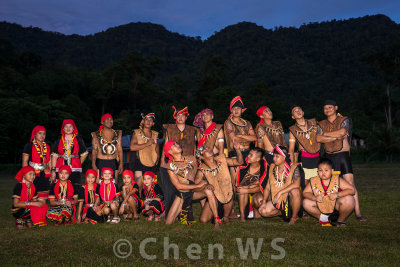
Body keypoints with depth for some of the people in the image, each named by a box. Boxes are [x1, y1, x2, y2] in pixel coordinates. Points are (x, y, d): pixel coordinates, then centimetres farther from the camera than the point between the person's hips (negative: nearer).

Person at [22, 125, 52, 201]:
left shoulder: (47, 147, 16)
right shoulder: (29, 146, 2)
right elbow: (24, 162, -1)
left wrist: (52, 174, 10)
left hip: (45, 175, 4)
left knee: (43, 199, 1)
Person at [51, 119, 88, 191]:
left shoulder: (78, 140, 9)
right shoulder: (59, 141, 10)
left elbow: (84, 154, 15)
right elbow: (54, 156, 7)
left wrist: (78, 164, 7)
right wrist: (53, 170, 0)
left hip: (75, 170, -1)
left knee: (75, 190, -6)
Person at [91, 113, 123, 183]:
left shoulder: (118, 134, 11)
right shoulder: (96, 135, 5)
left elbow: (120, 150, 9)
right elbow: (94, 151, 2)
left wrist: (121, 163, 1)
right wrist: (93, 165, -9)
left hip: (113, 163, 2)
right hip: (100, 163, -2)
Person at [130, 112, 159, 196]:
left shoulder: (155, 134, 14)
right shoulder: (136, 133, 1)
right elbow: (132, 147, -13)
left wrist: (157, 156, 12)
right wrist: (147, 144, -15)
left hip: (152, 164, 4)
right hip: (140, 163, -4)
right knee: (138, 186, -9)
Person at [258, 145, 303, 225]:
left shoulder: (294, 167, -12)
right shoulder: (272, 168, 4)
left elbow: (296, 184, -29)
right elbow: (267, 187, 6)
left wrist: (280, 193, -31)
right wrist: (264, 202, -6)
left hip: (290, 200, -5)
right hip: (276, 201, 5)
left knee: (295, 191, -37)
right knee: (263, 211, -17)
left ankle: (294, 216, -10)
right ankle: (284, 213, 13)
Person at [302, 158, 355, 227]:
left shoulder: (337, 180, -16)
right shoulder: (313, 181, -10)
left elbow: (352, 190, -21)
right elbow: (305, 193, -4)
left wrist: (337, 195, -34)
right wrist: (315, 198, -25)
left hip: (336, 206, -2)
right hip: (322, 208, 2)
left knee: (349, 199, -31)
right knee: (306, 203, -16)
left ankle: (341, 220, -2)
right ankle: (325, 219, 2)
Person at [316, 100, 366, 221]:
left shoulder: (344, 120, 4)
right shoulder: (321, 124, 12)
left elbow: (342, 132, -15)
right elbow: (318, 138, -4)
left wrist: (326, 134, -4)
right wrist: (336, 137, -10)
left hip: (343, 155, -3)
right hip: (329, 156, 3)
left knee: (350, 184, -9)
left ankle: (358, 213, -7)